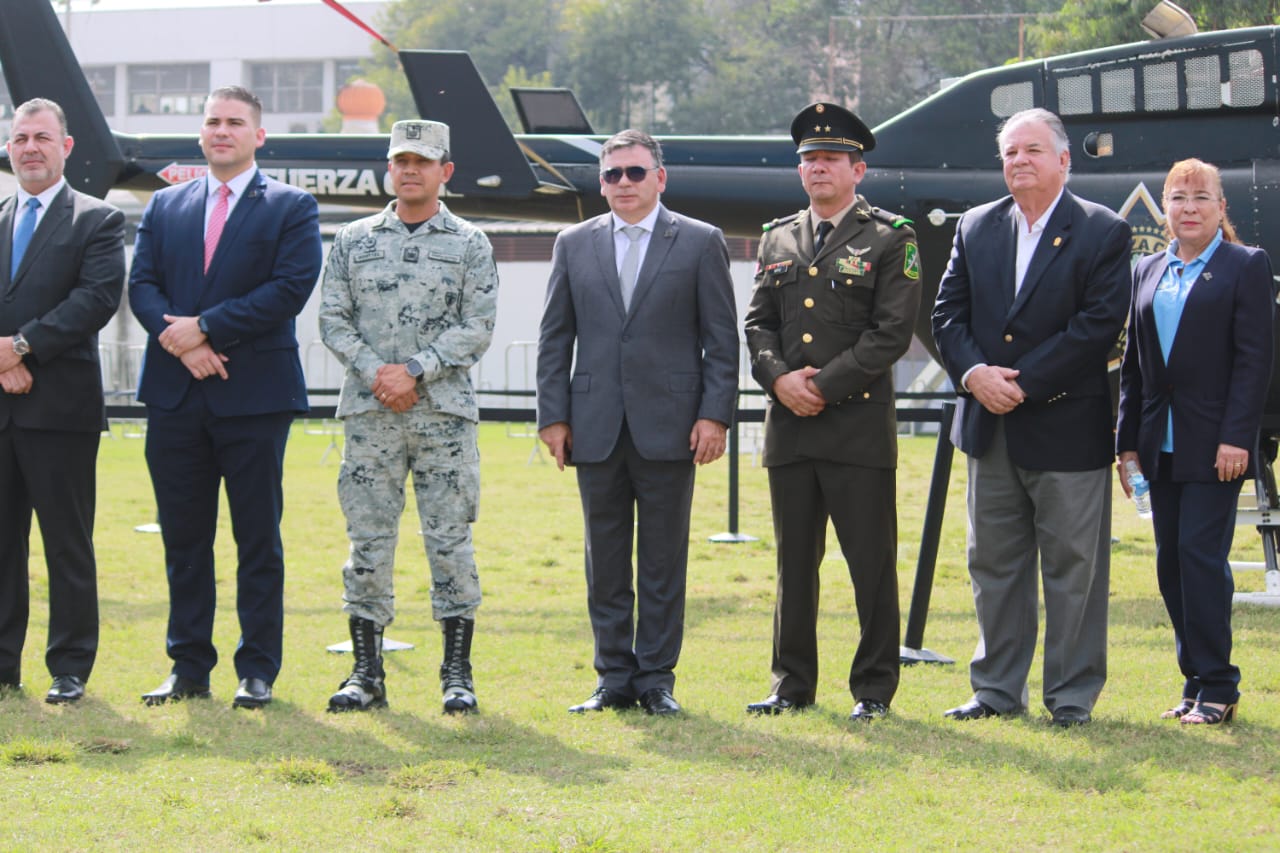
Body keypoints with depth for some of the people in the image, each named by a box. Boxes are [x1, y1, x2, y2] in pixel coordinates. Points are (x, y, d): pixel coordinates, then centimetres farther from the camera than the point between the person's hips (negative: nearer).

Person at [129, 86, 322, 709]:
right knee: (183, 538, 7)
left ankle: (257, 671, 7)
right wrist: (181, 343, -13)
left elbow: (291, 287, -11)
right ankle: (188, 668, 14)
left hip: (253, 397, -4)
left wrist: (206, 327, -15)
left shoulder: (291, 208, 2)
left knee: (258, 539, 1)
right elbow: (142, 284, 5)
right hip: (176, 396, 4)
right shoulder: (165, 206, 14)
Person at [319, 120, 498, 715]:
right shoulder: (354, 241, 10)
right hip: (369, 412, 2)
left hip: (445, 411, -1)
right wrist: (376, 374, -9)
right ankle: (366, 673, 8)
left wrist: (415, 371, -13)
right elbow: (332, 319, 5)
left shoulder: (469, 245, 5)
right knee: (368, 539, 2)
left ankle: (457, 674, 4)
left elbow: (477, 328, -3)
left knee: (450, 539, -1)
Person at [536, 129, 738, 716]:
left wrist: (715, 415, -7)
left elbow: (721, 337, 1)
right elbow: (555, 337, 11)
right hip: (596, 430, 2)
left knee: (663, 559, 2)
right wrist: (553, 415, 3)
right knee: (605, 560, 6)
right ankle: (614, 678, 13)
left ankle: (657, 678, 8)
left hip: (668, 427, -2)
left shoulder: (700, 243, 4)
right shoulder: (574, 245, 11)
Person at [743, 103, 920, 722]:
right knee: (794, 562, 9)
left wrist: (825, 384, -13)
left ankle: (874, 688, 5)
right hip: (789, 429, 5)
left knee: (871, 565, -2)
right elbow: (758, 323, 12)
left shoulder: (890, 239, 0)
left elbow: (891, 333, -8)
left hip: (859, 423, -5)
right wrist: (779, 378, -7)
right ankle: (793, 685, 16)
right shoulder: (777, 240, 16)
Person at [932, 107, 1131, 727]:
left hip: (1067, 427, -5)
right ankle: (998, 688, 21)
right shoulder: (976, 229, 10)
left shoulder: (1102, 233, -5)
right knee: (993, 563, 11)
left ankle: (1072, 695, 9)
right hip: (989, 426, 5)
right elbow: (947, 313, 6)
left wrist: (1022, 382, -17)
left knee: (1073, 568, 1)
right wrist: (974, 373, -12)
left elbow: (1100, 325, -13)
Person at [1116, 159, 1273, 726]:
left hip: (1213, 444, -6)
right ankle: (1197, 683, 13)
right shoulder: (1148, 272, 14)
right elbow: (1133, 364, 15)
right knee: (1171, 562, 6)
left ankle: (1216, 687, -4)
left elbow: (1255, 359, -8)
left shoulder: (1246, 267, -2)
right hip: (1161, 443, 6)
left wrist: (1236, 437, -15)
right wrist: (1129, 440, 10)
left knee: (1201, 553, -10)